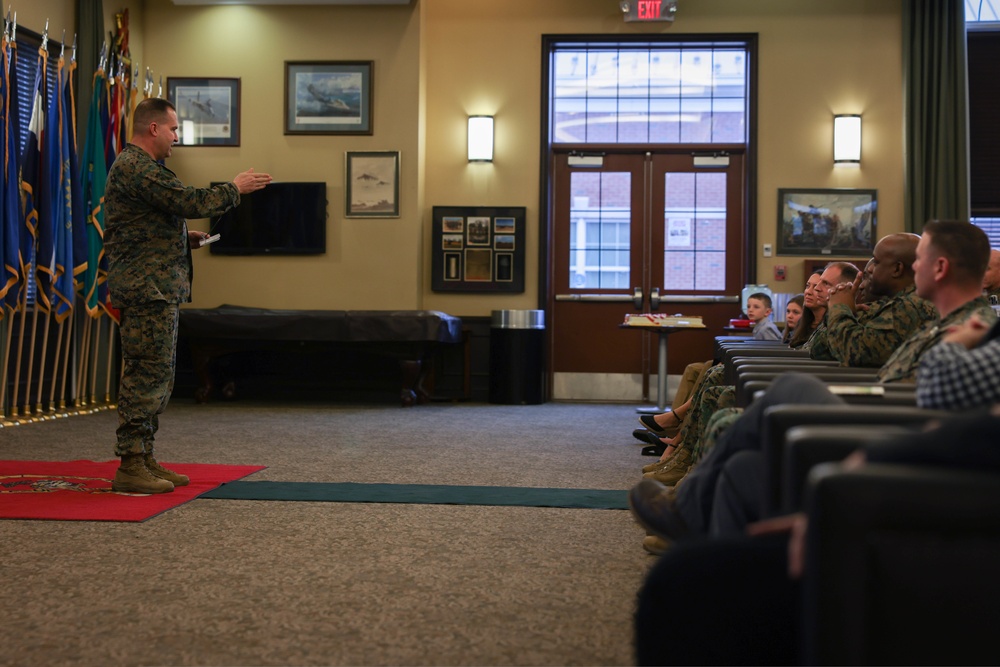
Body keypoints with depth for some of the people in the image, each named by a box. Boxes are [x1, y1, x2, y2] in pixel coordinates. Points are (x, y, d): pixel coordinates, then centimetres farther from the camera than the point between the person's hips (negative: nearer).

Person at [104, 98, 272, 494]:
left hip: (157, 290, 11)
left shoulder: (137, 167, 22)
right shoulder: (135, 168, -14)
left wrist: (184, 238, 15)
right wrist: (235, 189, -7)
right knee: (147, 374, -10)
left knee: (156, 376, 13)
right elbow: (190, 202, -20)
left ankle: (143, 460, 20)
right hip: (147, 289, -11)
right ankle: (130, 466, -6)